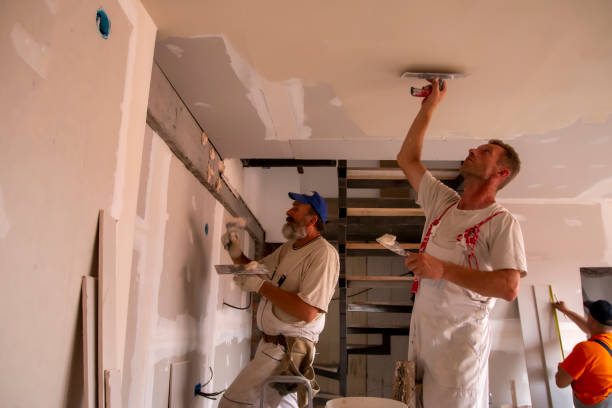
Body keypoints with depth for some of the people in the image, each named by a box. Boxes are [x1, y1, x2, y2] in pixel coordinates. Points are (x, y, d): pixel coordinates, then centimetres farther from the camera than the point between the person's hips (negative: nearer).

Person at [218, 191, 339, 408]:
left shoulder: (324, 254, -18)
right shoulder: (288, 248, 11)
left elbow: (308, 312, -26)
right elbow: (256, 268, 22)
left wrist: (260, 285, -21)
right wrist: (237, 254, 2)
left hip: (288, 348, -9)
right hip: (272, 342, 9)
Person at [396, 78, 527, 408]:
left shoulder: (503, 223, -9)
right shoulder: (443, 203, 10)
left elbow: (509, 287, -20)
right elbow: (407, 159, 15)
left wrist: (443, 269, -26)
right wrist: (429, 106, 13)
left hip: (460, 341, -6)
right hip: (419, 334, 6)